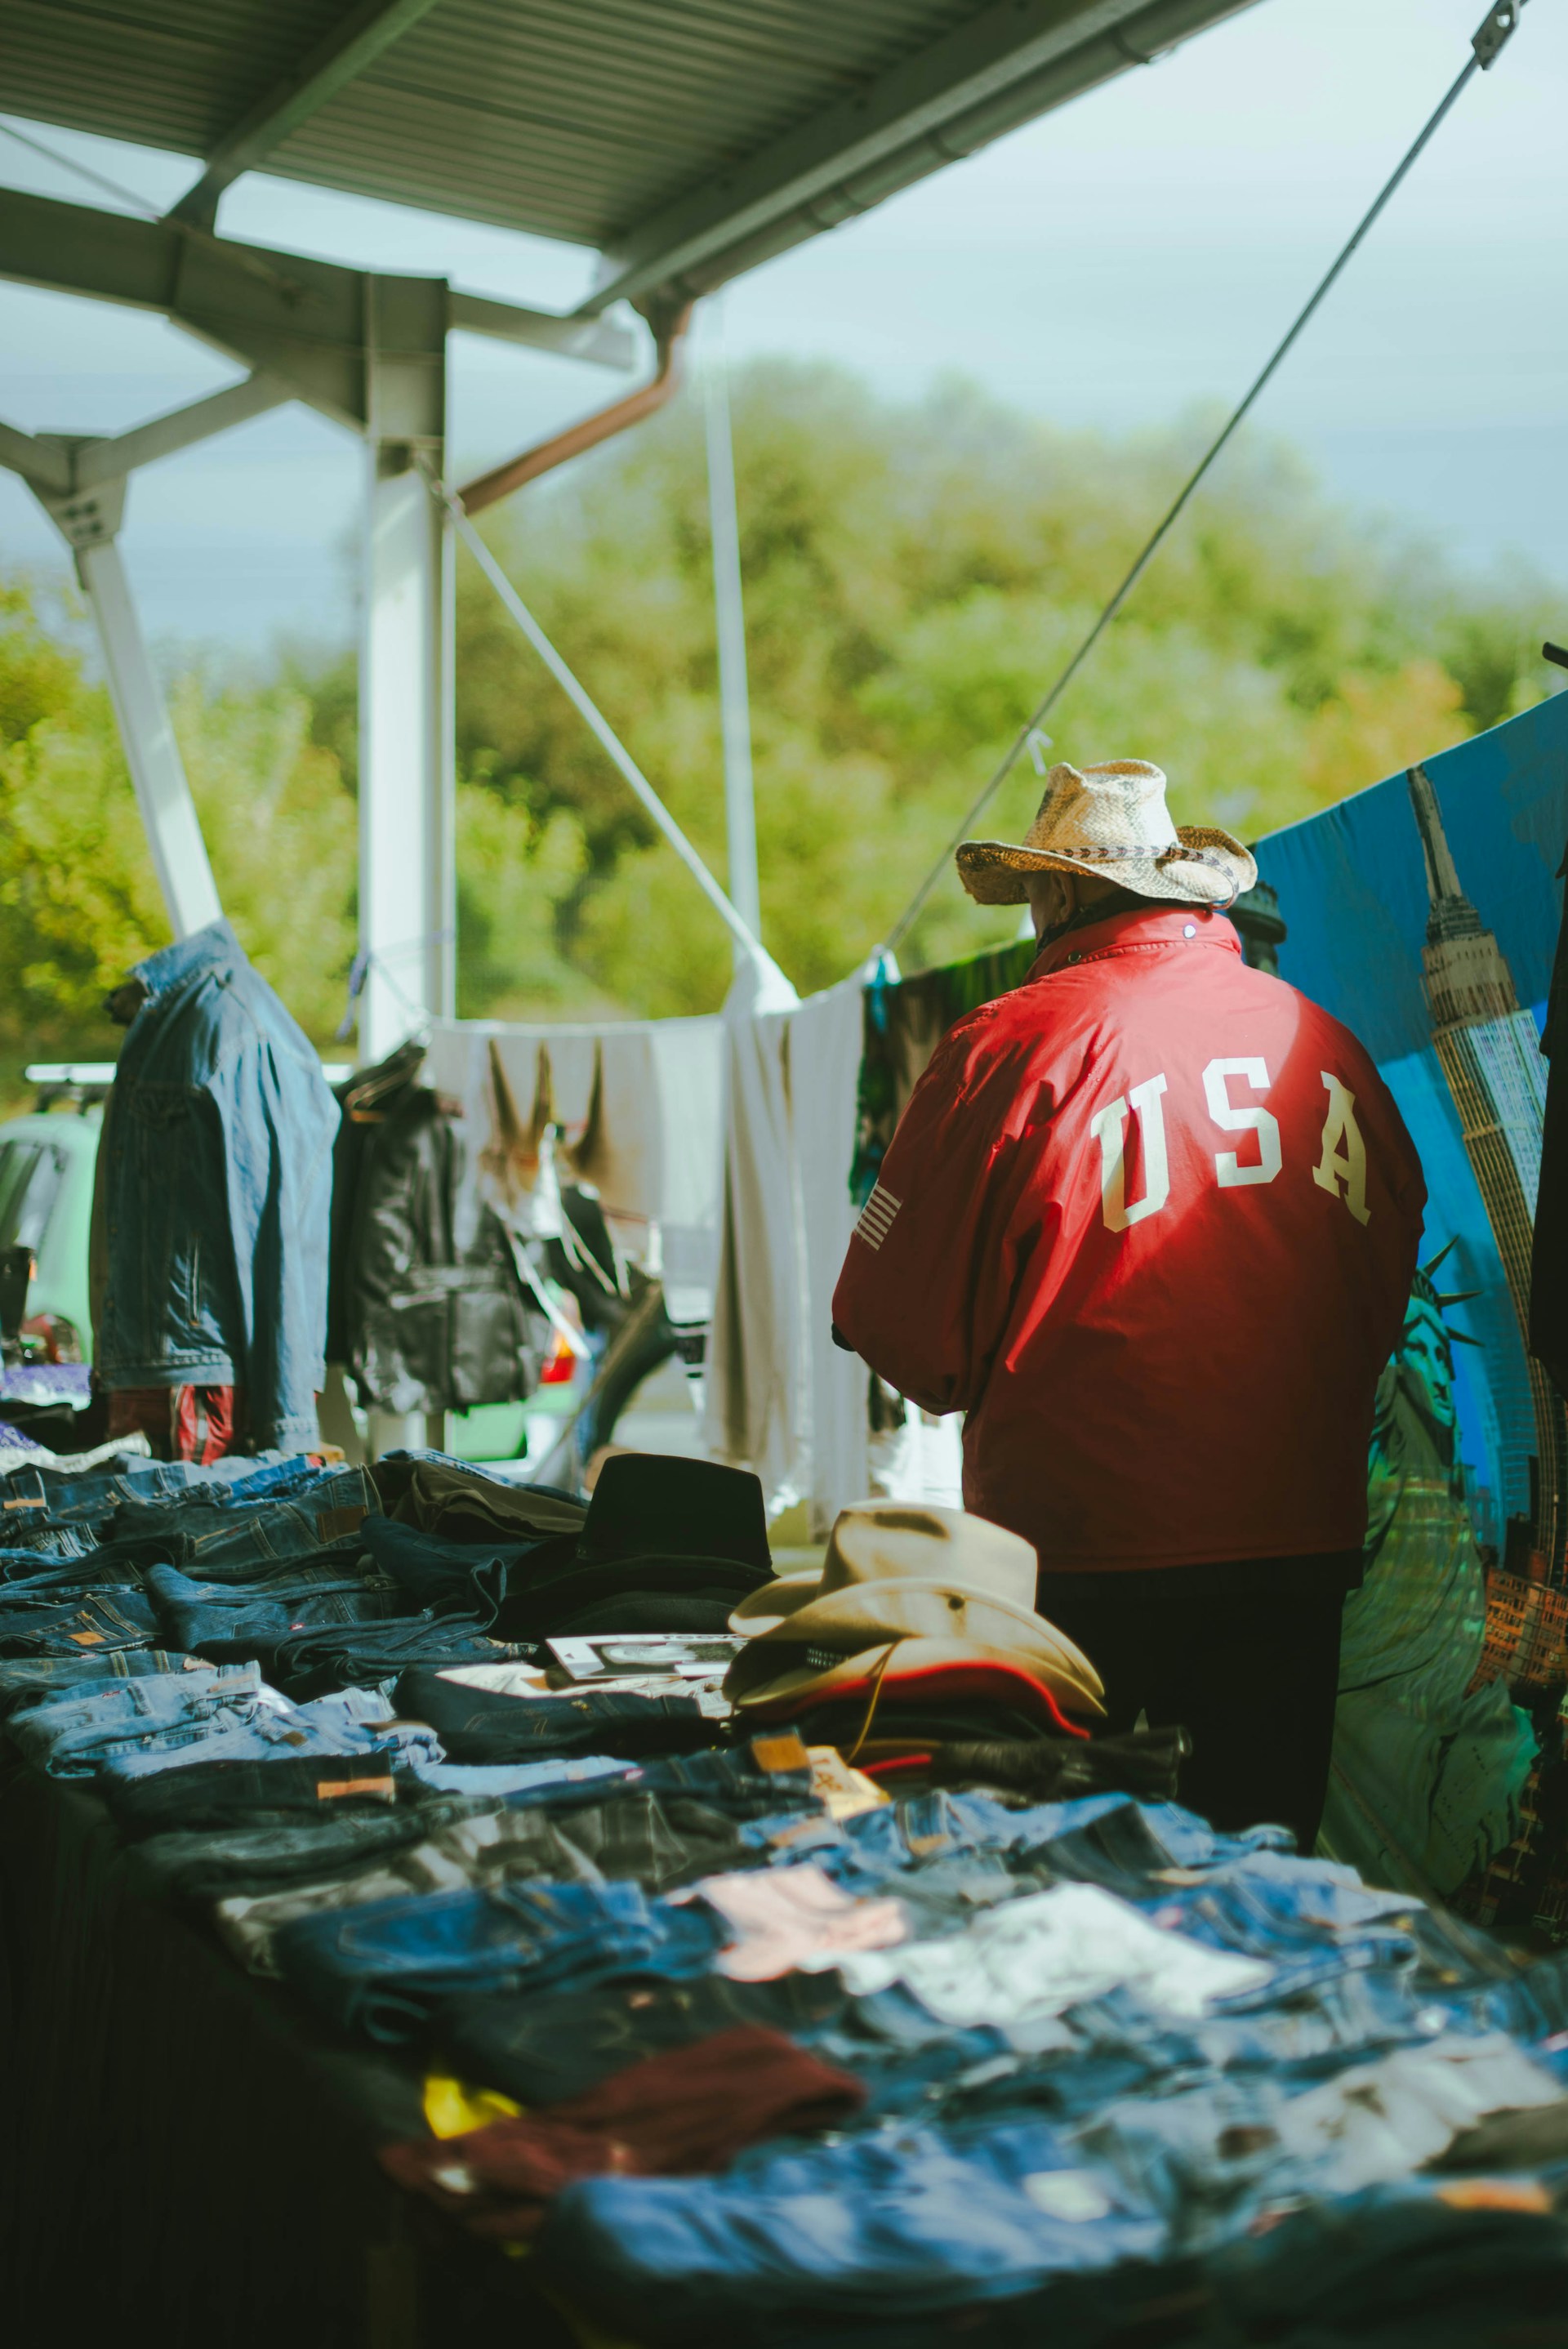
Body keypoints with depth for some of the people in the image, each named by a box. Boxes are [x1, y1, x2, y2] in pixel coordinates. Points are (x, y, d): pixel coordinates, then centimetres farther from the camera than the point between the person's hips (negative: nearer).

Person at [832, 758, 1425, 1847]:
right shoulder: (1326, 1041, 6)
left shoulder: (1012, 1042, -9)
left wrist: (977, 1390, 14)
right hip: (1305, 1543, 5)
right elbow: (1401, 1269, 16)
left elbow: (897, 1319, -6)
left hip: (1084, 1556, -4)